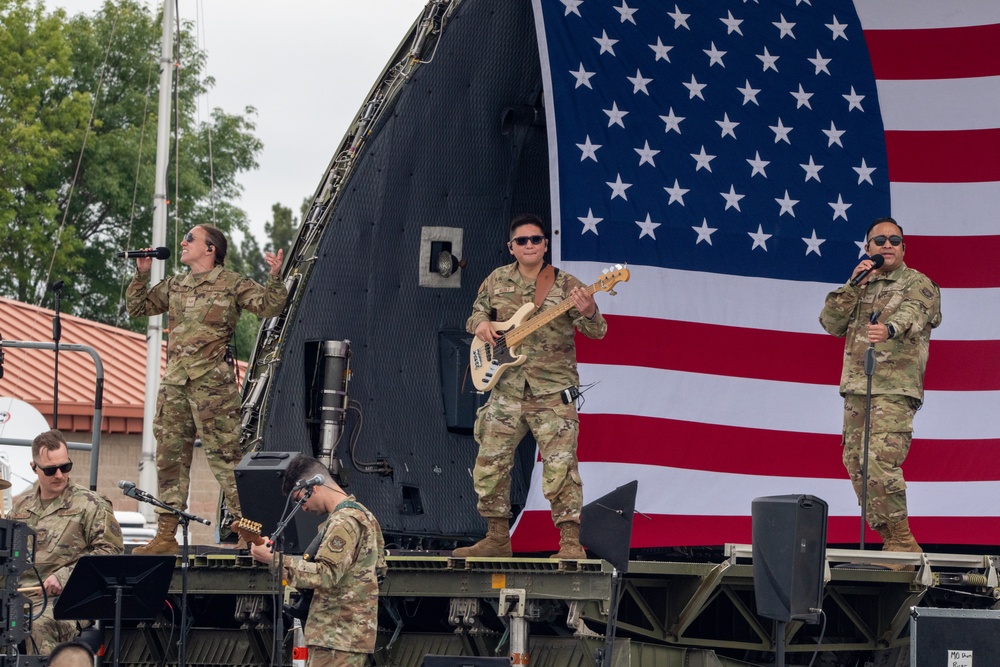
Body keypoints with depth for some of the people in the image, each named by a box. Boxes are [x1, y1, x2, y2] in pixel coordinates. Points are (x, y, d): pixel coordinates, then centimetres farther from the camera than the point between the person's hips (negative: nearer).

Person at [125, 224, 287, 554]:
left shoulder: (232, 284, 2)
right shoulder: (173, 286, 19)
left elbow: (269, 306, -4)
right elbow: (137, 307, 27)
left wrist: (275, 278, -20)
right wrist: (142, 274, 15)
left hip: (212, 381, -6)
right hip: (174, 382, 6)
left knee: (224, 454, -9)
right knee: (170, 455, 6)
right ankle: (166, 534, 10)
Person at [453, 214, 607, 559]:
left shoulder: (565, 285, -3)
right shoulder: (496, 281, 9)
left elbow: (597, 331, -7)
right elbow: (477, 311, 24)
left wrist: (588, 313, -31)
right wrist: (480, 323, -1)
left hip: (552, 391, -4)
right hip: (507, 389, 4)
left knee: (560, 465, -12)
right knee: (490, 463, 6)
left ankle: (571, 543, -12)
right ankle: (497, 539, 19)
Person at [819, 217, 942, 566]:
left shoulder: (918, 284, 2)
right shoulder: (861, 286, 21)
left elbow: (912, 315, -21)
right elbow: (831, 323, 11)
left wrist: (889, 329, -44)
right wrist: (853, 285, -2)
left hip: (896, 389, -7)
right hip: (856, 387, 7)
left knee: (881, 464, -19)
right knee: (856, 465, 5)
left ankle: (902, 542, -11)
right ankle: (890, 539, 12)